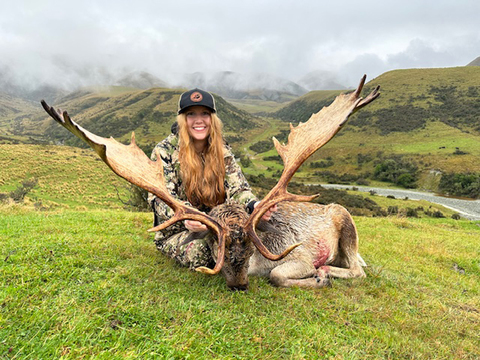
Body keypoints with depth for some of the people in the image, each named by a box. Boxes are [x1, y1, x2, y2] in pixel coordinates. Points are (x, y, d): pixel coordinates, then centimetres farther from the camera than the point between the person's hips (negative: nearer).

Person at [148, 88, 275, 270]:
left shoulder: (223, 152, 3)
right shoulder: (164, 151, -8)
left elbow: (237, 188, -7)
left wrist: (254, 205, -32)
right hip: (176, 232, -3)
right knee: (199, 251, -35)